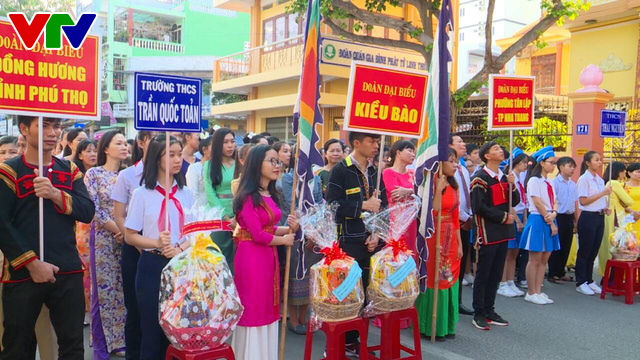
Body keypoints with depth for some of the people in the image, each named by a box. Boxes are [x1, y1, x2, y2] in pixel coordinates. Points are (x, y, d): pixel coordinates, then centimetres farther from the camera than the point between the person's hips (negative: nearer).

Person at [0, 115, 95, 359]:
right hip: (22, 274, -3)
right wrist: (32, 263, -16)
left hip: (68, 272, 3)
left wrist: (55, 194, -17)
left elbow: (88, 212, -1)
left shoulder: (70, 170, 9)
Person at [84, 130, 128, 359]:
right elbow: (93, 208, -10)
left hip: (127, 239, 4)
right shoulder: (93, 174, -2)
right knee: (103, 291, 1)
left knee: (124, 291, 8)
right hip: (103, 238, -4)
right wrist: (116, 229, -13)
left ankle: (119, 341, 21)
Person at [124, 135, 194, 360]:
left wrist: (180, 248, -12)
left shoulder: (186, 194, 6)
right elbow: (130, 236, -3)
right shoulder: (142, 194, -3)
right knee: (153, 329, 5)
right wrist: (156, 243, -20)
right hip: (152, 266, -3)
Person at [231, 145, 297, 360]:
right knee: (253, 310, 4)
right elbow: (257, 234, -17)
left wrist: (289, 228, -5)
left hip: (269, 256, 8)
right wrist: (284, 240, -5)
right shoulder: (248, 196, -15)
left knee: (267, 308, 14)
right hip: (251, 257, -8)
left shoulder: (271, 195, 10)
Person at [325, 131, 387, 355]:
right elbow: (333, 205, -15)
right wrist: (363, 206, -14)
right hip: (348, 244, -6)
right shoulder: (340, 170, -6)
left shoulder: (374, 172, 12)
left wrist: (377, 234, 0)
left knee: (365, 292, 10)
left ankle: (352, 341, 24)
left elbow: (383, 206, 12)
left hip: (371, 242, 6)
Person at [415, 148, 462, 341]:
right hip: (435, 237, -7)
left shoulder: (453, 186, 11)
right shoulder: (432, 184, -12)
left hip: (451, 238, 8)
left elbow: (455, 216, 13)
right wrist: (438, 189, -25)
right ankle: (431, 327, 14)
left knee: (449, 280, 13)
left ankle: (445, 325, 25)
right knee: (435, 280, 0)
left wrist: (459, 243, 12)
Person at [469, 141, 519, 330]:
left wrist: (512, 186, -5)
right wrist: (503, 217, -13)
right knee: (483, 275, 0)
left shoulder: (504, 177, 14)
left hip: (502, 232, 8)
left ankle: (489, 311, 23)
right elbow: (479, 207, -16)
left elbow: (515, 202, 13)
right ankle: (479, 314, 10)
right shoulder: (480, 178, -11)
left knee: (496, 275, 12)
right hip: (487, 233, -7)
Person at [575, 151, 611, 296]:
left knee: (593, 251, 11)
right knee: (584, 251, -1)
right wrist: (602, 193, -18)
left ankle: (589, 281, 21)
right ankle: (580, 283, 8)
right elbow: (583, 201, -16)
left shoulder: (600, 180, 14)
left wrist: (606, 208, 3)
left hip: (599, 217, 7)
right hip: (588, 218, -7)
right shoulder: (584, 179, -10)